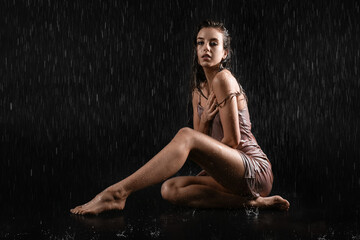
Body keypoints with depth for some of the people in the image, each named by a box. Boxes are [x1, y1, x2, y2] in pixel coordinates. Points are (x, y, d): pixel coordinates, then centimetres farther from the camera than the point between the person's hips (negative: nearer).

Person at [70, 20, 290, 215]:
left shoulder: (223, 79, -10)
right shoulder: (198, 91, 15)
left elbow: (232, 140, -12)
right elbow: (203, 142, 12)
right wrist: (205, 120, -8)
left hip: (255, 171, -8)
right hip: (236, 175, 8)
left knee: (185, 135, -27)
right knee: (171, 190, -11)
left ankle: (116, 193, -31)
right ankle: (252, 202, -13)